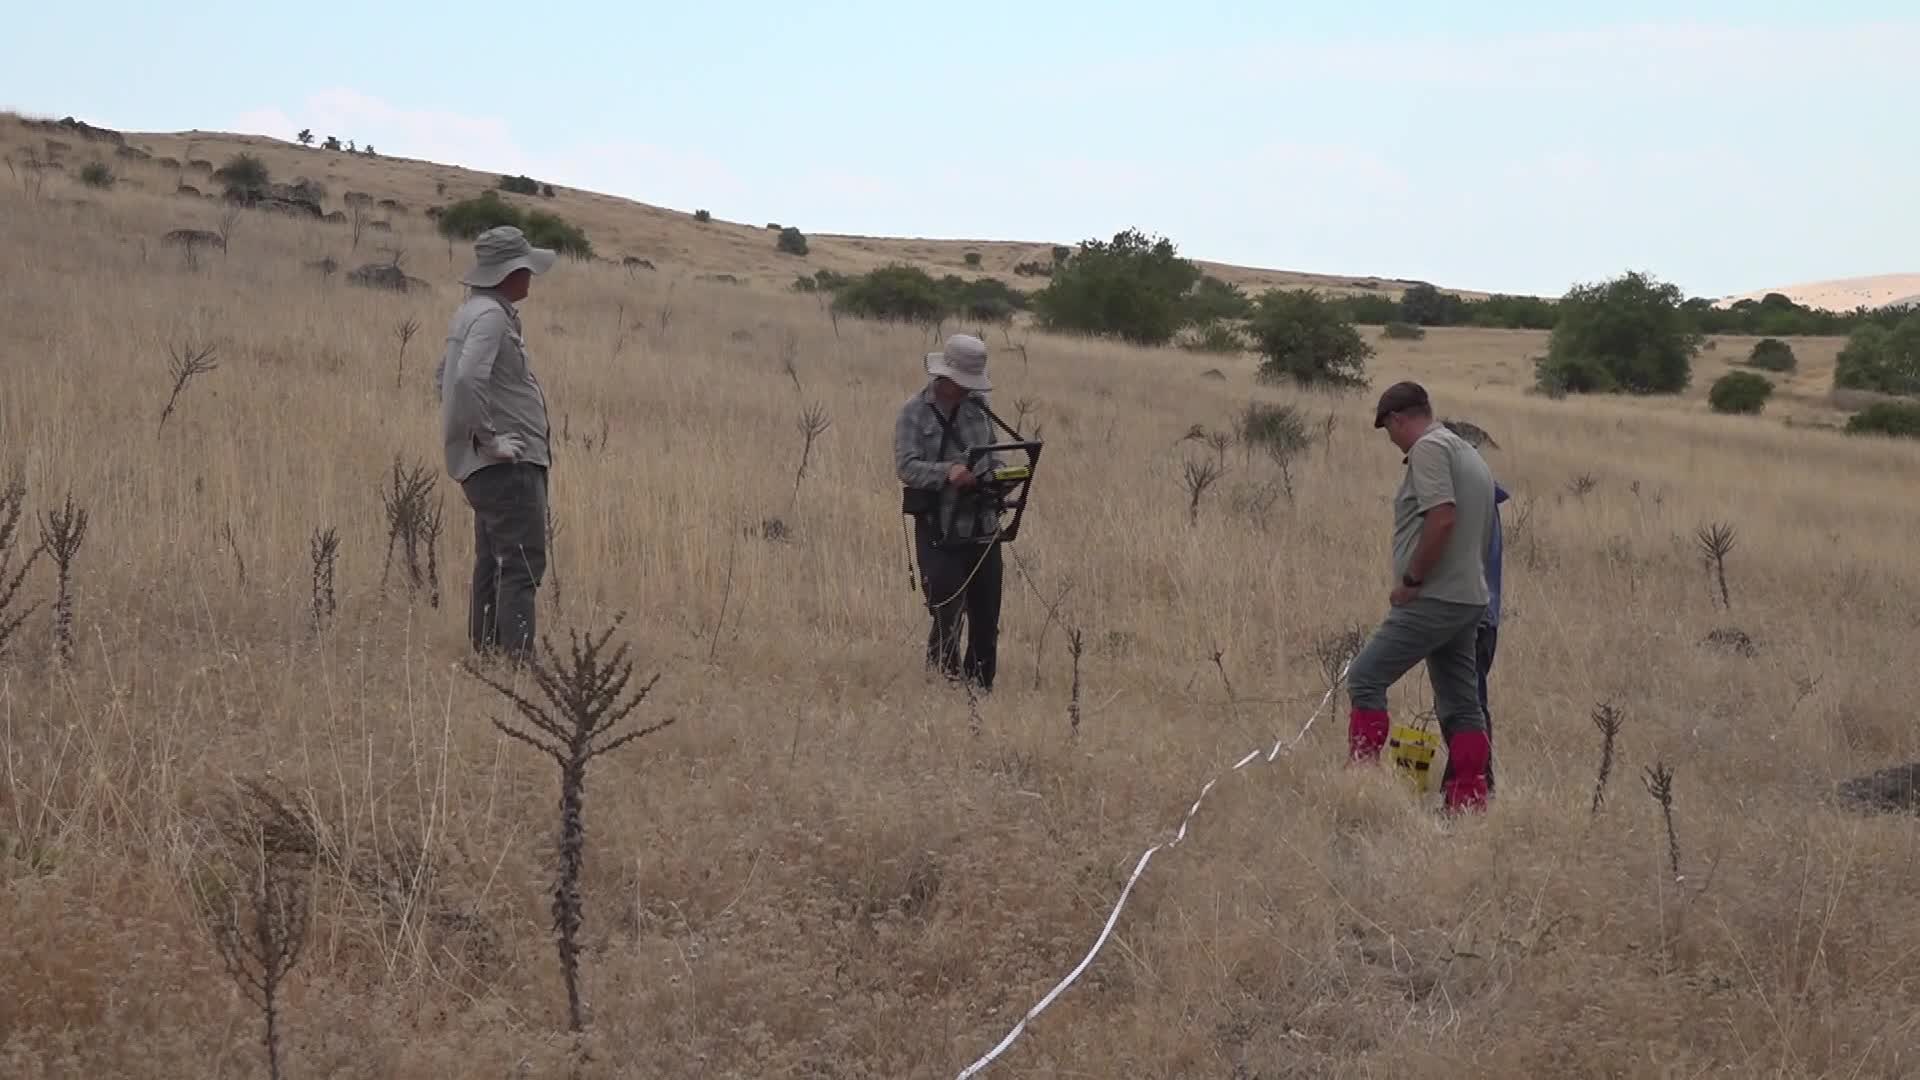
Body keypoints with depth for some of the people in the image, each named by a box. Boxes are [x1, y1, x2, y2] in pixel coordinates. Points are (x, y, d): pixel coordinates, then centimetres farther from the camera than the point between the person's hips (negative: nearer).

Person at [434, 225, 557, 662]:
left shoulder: (472, 313, 17)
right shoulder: (490, 316, -16)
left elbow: (443, 375, 30)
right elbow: (468, 379, -30)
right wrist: (489, 437, -22)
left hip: (492, 466, 11)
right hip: (507, 463, -11)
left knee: (493, 565, 14)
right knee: (522, 564, -12)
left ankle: (485, 655, 19)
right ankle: (516, 658, -15)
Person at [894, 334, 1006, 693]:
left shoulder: (977, 408, 11)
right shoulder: (914, 413, -5)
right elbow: (906, 467, -14)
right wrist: (948, 472, -30)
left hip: (982, 531, 5)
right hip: (939, 535, -5)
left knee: (986, 621, 8)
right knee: (947, 618, -9)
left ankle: (981, 690, 18)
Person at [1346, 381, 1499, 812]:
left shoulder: (1429, 448, -10)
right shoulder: (1470, 454, 20)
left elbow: (1442, 517, -23)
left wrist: (1411, 580, -16)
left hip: (1433, 599, -9)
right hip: (1471, 599, 10)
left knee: (1366, 678, -6)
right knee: (1461, 705, 9)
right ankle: (1470, 801, 8)